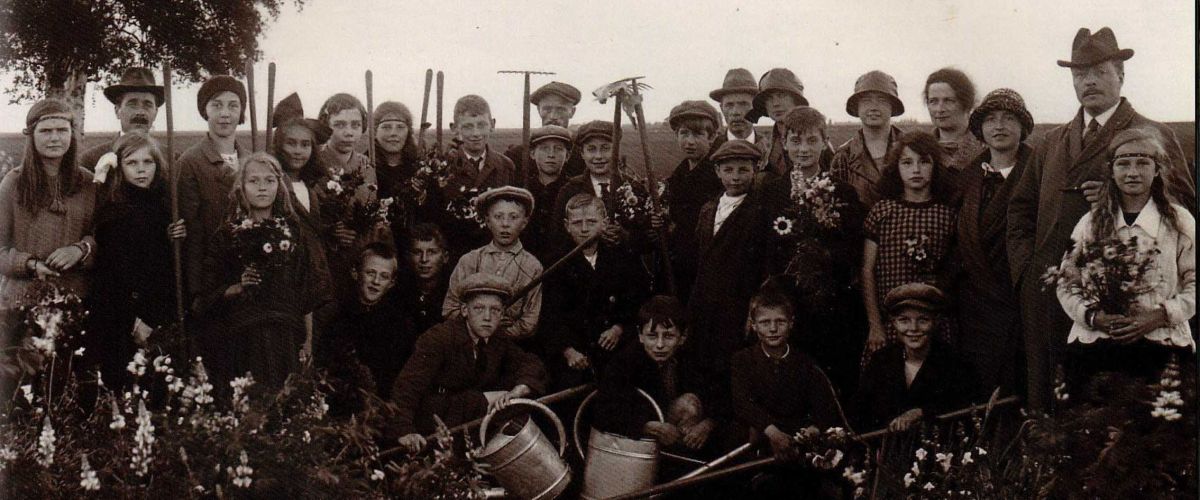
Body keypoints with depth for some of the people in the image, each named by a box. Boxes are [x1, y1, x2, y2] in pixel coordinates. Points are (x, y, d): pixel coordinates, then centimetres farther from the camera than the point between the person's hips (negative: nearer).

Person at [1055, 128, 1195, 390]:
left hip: (1161, 344, -1)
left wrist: (1158, 317, -10)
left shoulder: (1178, 221, 7)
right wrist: (1094, 317, -7)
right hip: (1093, 345, 1)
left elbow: (1193, 285, 4)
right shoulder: (1091, 222, 12)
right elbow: (1066, 285, 11)